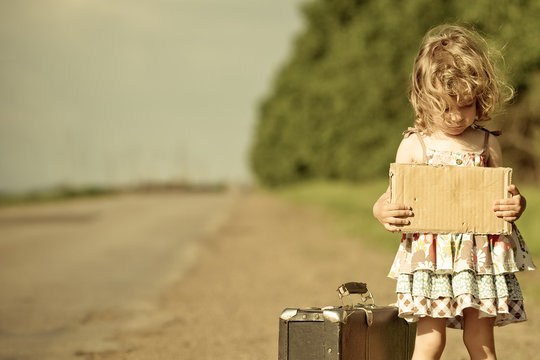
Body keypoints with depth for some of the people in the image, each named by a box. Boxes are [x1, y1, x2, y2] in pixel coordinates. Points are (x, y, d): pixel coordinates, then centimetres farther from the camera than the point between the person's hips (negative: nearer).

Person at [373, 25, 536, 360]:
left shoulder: (487, 144, 7)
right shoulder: (414, 146, 2)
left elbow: (504, 195, 13)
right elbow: (391, 198, 6)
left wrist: (516, 205, -10)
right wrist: (384, 211, -17)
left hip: (481, 255, 2)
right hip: (430, 255, -2)